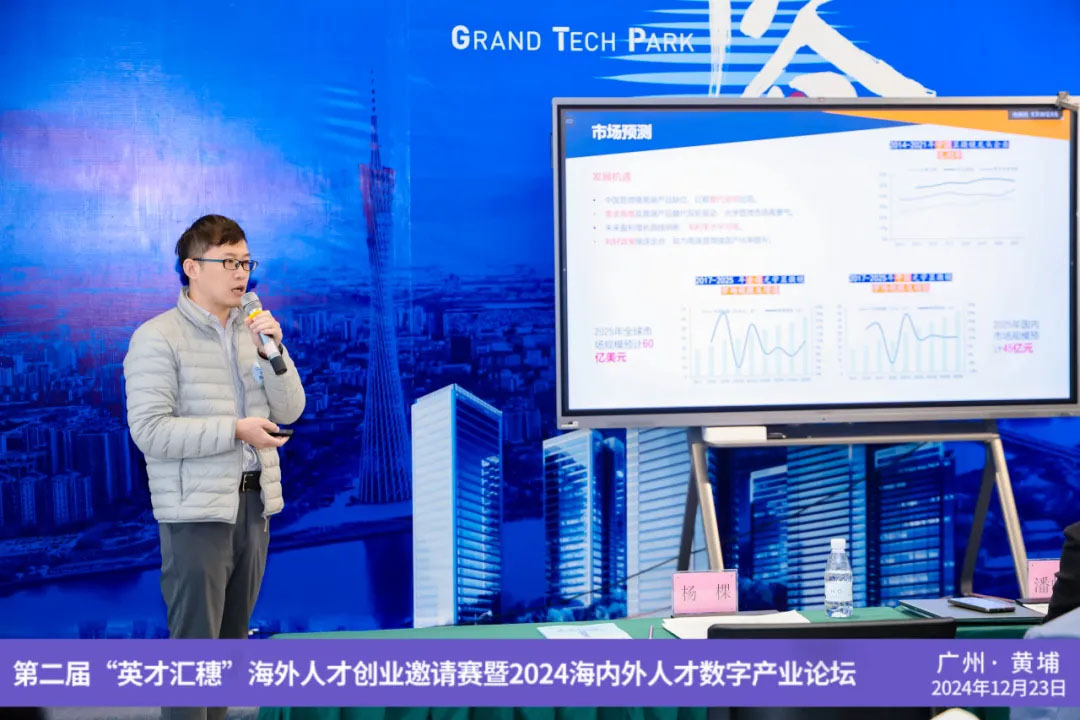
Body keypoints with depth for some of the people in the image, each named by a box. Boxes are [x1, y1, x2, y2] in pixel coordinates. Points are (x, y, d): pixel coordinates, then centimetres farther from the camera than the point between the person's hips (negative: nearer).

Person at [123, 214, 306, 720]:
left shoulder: (251, 331, 10)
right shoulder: (157, 337, -10)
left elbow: (289, 411, 7)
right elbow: (149, 431, -17)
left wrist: (275, 351, -9)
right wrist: (236, 429, -17)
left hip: (253, 503, 7)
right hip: (197, 512, -6)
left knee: (231, 637, 15)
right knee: (194, 644, -3)